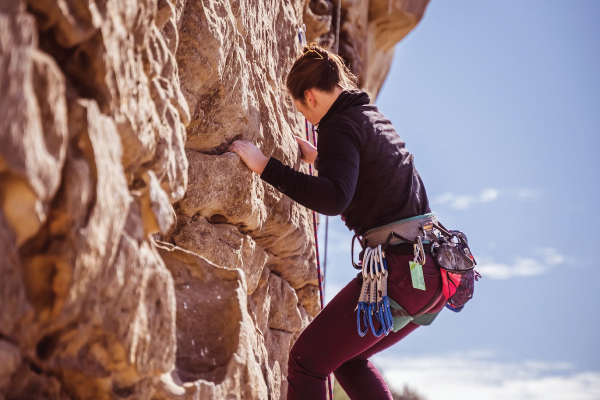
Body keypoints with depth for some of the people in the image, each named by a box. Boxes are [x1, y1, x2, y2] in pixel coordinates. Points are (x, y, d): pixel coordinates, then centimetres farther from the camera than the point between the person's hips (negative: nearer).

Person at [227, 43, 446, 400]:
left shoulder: (341, 127, -8)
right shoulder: (375, 117, 20)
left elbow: (334, 199, -26)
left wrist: (265, 166, -22)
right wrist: (319, 159, 41)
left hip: (402, 270, -9)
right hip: (434, 274, 9)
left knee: (308, 361, -4)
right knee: (348, 358, 24)